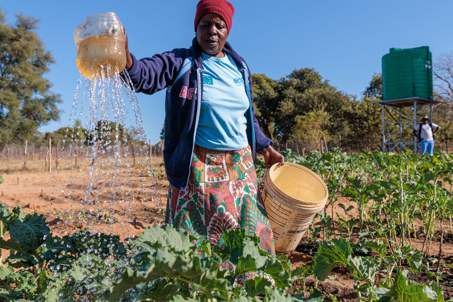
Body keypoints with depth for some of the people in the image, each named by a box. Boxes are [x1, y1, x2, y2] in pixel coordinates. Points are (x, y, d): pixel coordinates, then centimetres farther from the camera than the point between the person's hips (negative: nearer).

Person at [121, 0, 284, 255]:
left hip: (240, 165, 5)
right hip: (199, 167, -5)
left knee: (249, 237, 13)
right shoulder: (182, 62, -3)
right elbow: (146, 75, -21)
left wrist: (264, 147, 15)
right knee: (195, 242, 1)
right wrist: (126, 59, -42)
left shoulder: (239, 67, 12)